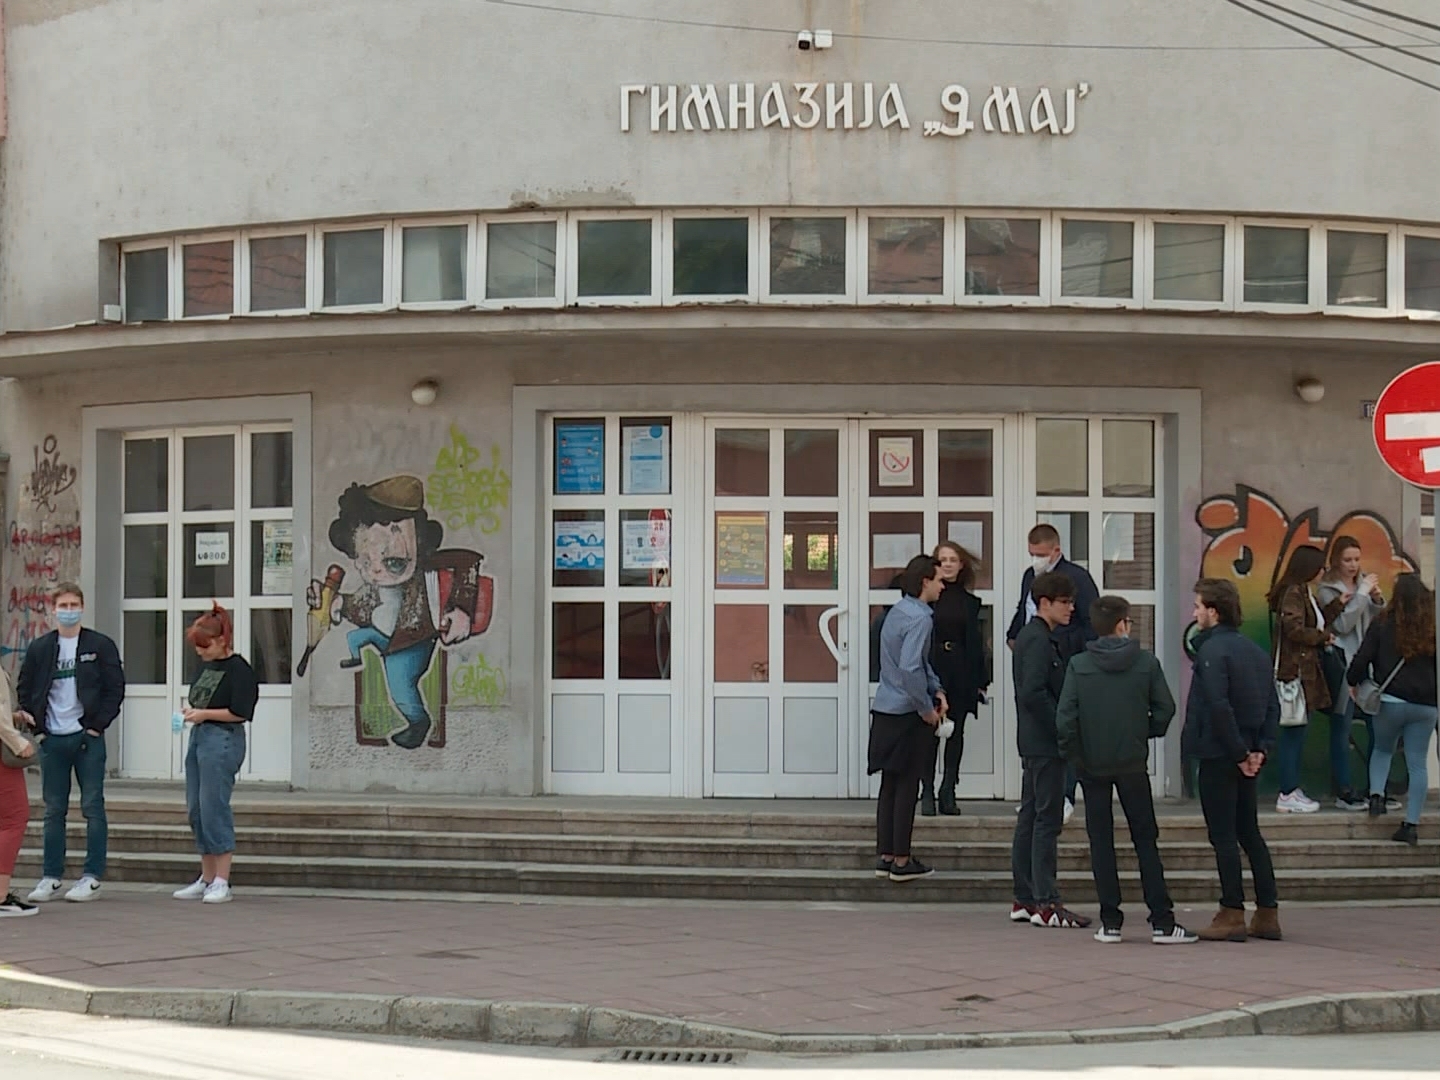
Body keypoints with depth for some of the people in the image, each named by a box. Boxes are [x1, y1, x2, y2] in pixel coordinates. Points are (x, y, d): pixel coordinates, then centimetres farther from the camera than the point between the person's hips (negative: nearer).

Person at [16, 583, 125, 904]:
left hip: (87, 737, -3)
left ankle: (92, 877, 4)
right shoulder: (39, 648, 9)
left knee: (93, 808, -1)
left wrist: (98, 725, -8)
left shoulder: (101, 646, 1)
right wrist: (28, 714, -5)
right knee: (54, 810, 7)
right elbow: (24, 688, 14)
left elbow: (115, 689, -1)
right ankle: (50, 877, 12)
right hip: (52, 740, 3)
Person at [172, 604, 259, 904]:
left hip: (223, 740, -9)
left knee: (214, 807, -9)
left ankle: (222, 882, -5)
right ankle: (206, 879, 16)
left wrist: (204, 714, -13)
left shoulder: (238, 670, -9)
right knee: (195, 809, 9)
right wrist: (190, 711, 4)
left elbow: (241, 713, -14)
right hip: (198, 737, 9)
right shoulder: (205, 666, 16)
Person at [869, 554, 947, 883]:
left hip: (886, 709, 9)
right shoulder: (918, 618, -17)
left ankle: (885, 857, 18)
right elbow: (910, 668, -26)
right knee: (907, 786, -1)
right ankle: (901, 861, 4)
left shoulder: (900, 611, 13)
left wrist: (936, 689, 11)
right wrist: (927, 708, -15)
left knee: (890, 785, 13)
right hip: (906, 714, -9)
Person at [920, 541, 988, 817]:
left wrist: (980, 680, 6)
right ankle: (927, 793, 3)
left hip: (961, 672, 3)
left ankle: (948, 794, 10)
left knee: (956, 734, 5)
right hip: (931, 668, -3)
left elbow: (976, 642, 11)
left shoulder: (970, 601, 10)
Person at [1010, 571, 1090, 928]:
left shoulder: (1029, 636, 17)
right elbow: (1034, 693, -24)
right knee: (1047, 821, -8)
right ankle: (1045, 903, -8)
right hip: (1046, 743, -11)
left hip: (1033, 741, 11)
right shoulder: (1040, 640, -15)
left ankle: (1024, 899, 16)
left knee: (1029, 818, 11)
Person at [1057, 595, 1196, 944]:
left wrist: (1075, 755, 0)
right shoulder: (1146, 662, -4)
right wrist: (1146, 734, 11)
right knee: (1146, 840, 6)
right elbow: (1165, 708, -5)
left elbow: (1065, 717, -10)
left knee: (1101, 841, 8)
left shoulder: (1078, 665, -5)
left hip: (1092, 766, 0)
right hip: (1133, 764, 0)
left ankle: (1110, 922, 5)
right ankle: (1162, 922, 2)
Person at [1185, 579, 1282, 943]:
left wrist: (1239, 753, -16)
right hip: (1246, 758, 8)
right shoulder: (1255, 651, 12)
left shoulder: (1212, 650, -14)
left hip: (1218, 757, -8)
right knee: (1249, 834, 14)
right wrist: (1261, 748, 2)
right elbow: (1272, 705, 9)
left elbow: (1218, 707, -23)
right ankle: (1267, 913, 15)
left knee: (1223, 836, -2)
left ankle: (1232, 914, 0)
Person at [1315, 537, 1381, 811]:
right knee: (1342, 728, -2)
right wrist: (1362, 594, -13)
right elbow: (1342, 625, -13)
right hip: (1342, 662, -5)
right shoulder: (1327, 590, -2)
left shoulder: (1363, 584, 12)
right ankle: (1343, 791, 4)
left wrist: (1377, 600, -4)